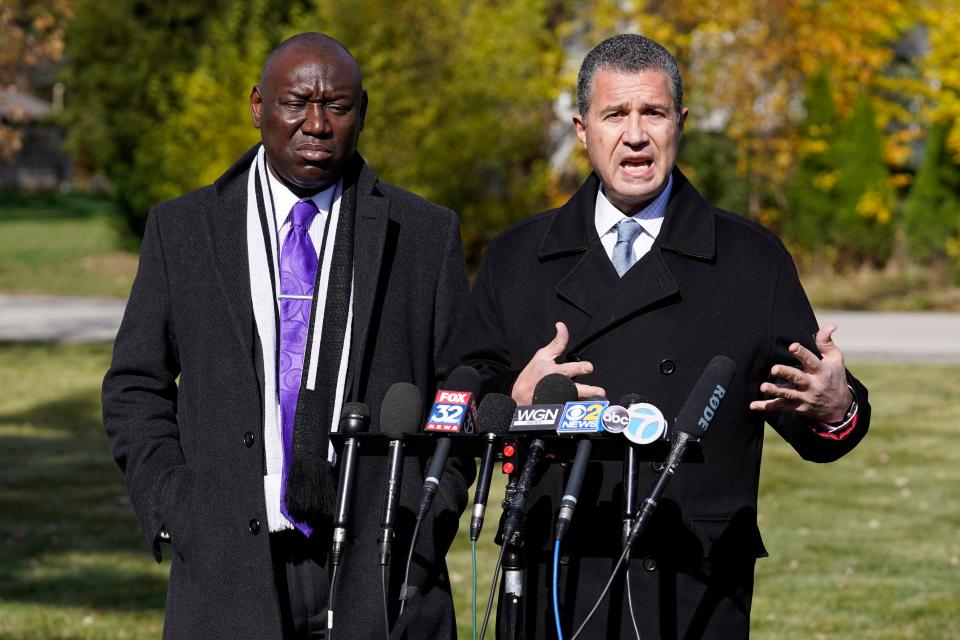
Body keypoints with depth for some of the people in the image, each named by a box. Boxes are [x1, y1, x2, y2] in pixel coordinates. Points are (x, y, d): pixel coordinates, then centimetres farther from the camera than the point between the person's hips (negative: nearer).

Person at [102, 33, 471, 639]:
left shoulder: (428, 234, 7)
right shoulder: (181, 229, 9)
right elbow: (135, 388, 11)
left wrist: (426, 524, -2)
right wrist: (174, 511, -2)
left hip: (383, 571, 0)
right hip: (228, 565, 0)